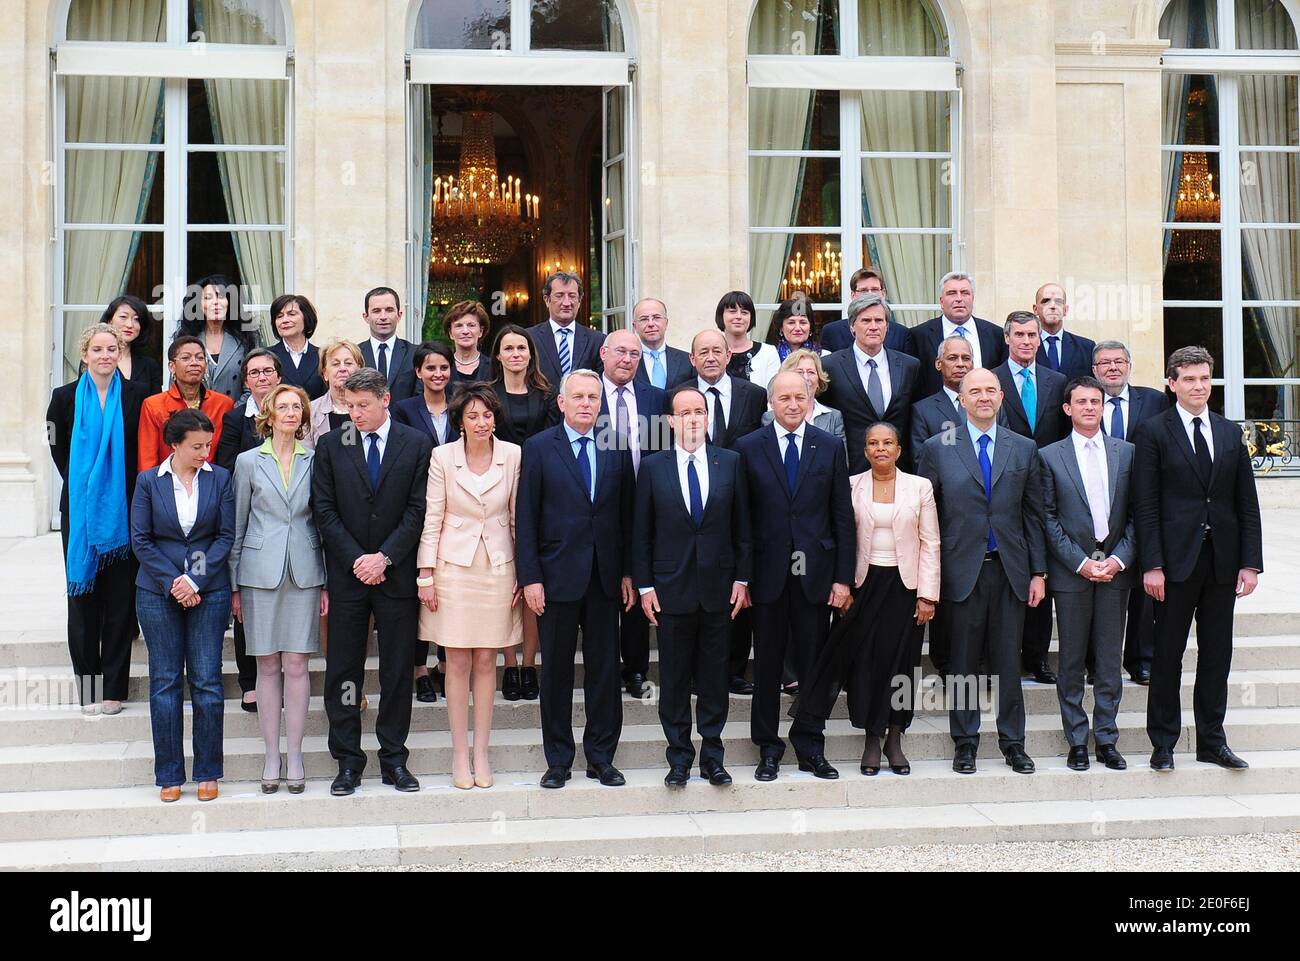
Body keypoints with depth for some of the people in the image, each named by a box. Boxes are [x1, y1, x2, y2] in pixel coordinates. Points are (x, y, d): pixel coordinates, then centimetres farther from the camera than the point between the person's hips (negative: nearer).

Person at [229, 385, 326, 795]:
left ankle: (294, 757, 7)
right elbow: (237, 527, 7)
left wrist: (326, 581, 5)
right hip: (260, 572, 0)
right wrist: (234, 586, 4)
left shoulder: (314, 461, 7)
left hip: (304, 573, 0)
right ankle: (271, 757, 12)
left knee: (296, 665, -1)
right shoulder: (248, 462, 5)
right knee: (267, 666, 4)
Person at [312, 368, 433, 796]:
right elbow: (325, 510, 1)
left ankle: (394, 758, 15)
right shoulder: (330, 445, 5)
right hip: (347, 575, 1)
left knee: (398, 670, 5)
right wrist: (356, 559, -8)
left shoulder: (416, 444, 2)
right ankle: (348, 761, 12)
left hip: (396, 573, -1)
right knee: (342, 670, 3)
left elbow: (418, 510, -2)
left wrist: (384, 557, -11)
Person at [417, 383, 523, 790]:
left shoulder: (513, 455, -2)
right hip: (453, 568, -1)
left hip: (498, 568, 1)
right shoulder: (442, 456, -4)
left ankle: (481, 753, 16)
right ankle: (460, 755, 12)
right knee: (458, 663, 3)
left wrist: (522, 573, 3)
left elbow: (519, 518, 4)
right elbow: (431, 519, -1)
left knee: (486, 661, 7)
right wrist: (426, 575, -4)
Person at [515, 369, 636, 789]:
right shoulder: (539, 448, -1)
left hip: (605, 577, 2)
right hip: (558, 576, -2)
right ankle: (558, 759, 17)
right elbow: (526, 518, -3)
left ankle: (601, 756, 18)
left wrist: (628, 573, 4)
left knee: (604, 669, 7)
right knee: (557, 671, 6)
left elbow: (625, 515, 8)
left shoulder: (617, 448, 7)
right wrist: (530, 578, -9)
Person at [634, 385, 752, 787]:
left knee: (714, 675, 8)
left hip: (718, 587, 1)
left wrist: (742, 579, 1)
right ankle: (679, 757, 16)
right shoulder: (652, 467, 1)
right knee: (674, 677, 5)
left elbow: (742, 525, 6)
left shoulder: (730, 462, 4)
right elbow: (641, 532, 2)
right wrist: (645, 586, -3)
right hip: (671, 588, -1)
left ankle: (712, 756, 17)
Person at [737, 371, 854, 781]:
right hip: (767, 573, -1)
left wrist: (843, 577, -1)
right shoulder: (748, 448, 1)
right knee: (767, 665, 7)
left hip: (814, 573, 1)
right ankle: (768, 749, 18)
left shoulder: (830, 447, 5)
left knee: (813, 664, 8)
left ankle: (810, 748, 20)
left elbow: (842, 517, 4)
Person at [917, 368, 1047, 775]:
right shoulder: (937, 449, 3)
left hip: (1010, 569, 2)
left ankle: (1013, 742, 16)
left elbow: (1034, 514, 9)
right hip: (962, 570, -1)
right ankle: (965, 742, 15)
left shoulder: (1024, 449, 9)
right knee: (963, 661, 4)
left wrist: (1038, 572, 4)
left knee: (1008, 660, 6)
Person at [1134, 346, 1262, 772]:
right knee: (1168, 655, 3)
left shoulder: (1230, 432, 11)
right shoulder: (1152, 431, -2)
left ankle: (1212, 741, 20)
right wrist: (1151, 565, -13)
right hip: (1176, 560, -4)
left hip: (1223, 561, 4)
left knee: (1217, 656, 10)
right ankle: (1163, 744, 12)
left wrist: (1251, 562, 2)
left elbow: (1248, 503, 10)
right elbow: (1145, 504, -6)